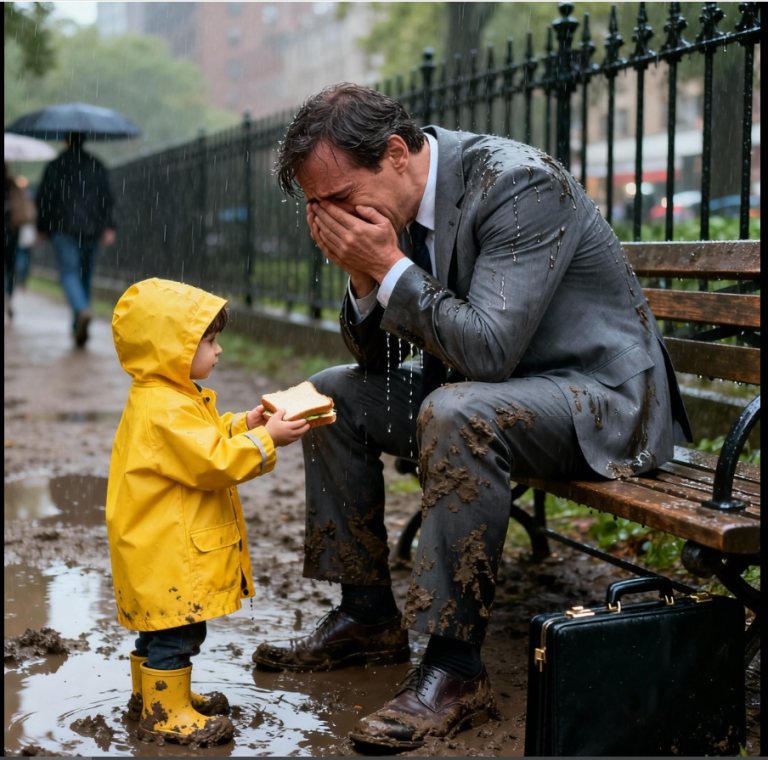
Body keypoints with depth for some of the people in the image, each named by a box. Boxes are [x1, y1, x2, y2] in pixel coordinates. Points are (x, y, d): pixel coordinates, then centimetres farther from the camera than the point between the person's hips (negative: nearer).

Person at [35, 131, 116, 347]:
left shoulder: (56, 166, 1)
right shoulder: (97, 166, 8)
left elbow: (44, 198, 1)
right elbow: (107, 198, 1)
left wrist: (42, 227, 9)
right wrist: (109, 227, 0)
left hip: (63, 229, -3)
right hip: (91, 229, 3)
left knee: (69, 273, -8)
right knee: (84, 275, 11)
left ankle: (82, 309, -36)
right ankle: (78, 328, 13)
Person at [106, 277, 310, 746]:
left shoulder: (172, 398, 11)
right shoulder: (164, 409, -24)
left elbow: (206, 442, 23)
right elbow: (212, 462, -27)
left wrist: (244, 424, 8)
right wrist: (266, 440, -22)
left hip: (179, 548, 11)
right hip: (165, 553, -11)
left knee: (164, 627, 22)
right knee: (174, 631, -2)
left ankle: (152, 696, 35)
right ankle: (164, 713, 8)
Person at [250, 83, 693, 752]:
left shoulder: (518, 183, -25)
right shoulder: (390, 203, 0)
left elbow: (488, 350, -32)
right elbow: (377, 356, 5)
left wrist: (390, 267, -26)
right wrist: (362, 277, -13)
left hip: (603, 397, -9)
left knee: (456, 414, -36)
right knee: (334, 396, 6)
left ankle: (456, 669, -24)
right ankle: (368, 617, 13)